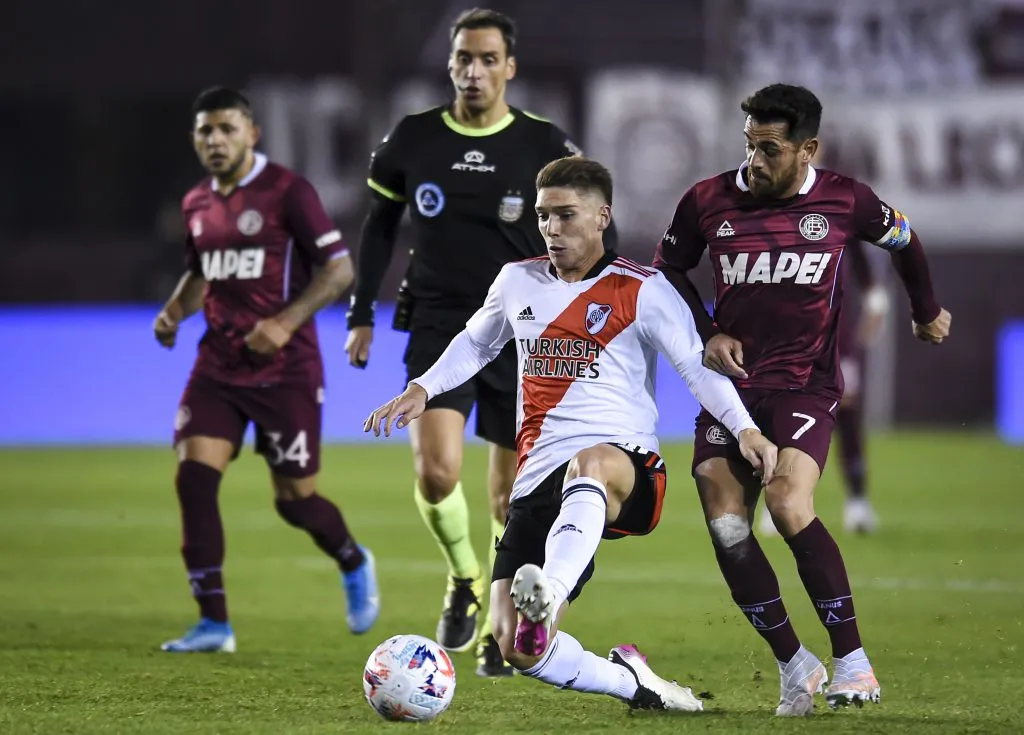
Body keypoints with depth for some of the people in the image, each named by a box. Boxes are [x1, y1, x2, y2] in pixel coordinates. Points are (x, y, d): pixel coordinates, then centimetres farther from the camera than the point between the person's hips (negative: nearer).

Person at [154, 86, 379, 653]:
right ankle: (214, 623, -7)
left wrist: (285, 322, -22)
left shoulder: (286, 192, -10)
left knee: (294, 499, 2)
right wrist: (175, 311, 5)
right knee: (193, 475, -12)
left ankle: (354, 565, 36)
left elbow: (338, 268, -12)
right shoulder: (196, 204, 9)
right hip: (218, 367, 5)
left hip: (285, 371, -5)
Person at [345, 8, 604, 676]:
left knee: (510, 499, 4)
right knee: (437, 473, -19)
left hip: (521, 337, 0)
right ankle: (464, 580, 10)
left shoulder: (545, 147, -3)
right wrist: (362, 313, 11)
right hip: (438, 327, 0)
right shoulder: (412, 140, 1)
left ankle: (497, 631, 19)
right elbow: (381, 225, 13)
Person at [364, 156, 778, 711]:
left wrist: (743, 426, -20)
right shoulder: (518, 281, 16)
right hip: (538, 479, 5)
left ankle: (549, 593, -68)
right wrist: (422, 389, 19)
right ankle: (631, 682, 11)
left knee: (591, 462, -46)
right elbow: (475, 343, 34)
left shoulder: (641, 290, 3)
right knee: (516, 647, -13)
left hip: (626, 468, -5)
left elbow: (697, 367, -3)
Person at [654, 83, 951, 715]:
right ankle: (794, 666, 6)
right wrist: (706, 334, 0)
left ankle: (853, 661, -13)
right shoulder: (709, 202, -2)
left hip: (806, 386, -3)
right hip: (730, 380, 3)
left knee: (790, 508, -24)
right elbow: (669, 269, 15)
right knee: (726, 526, -10)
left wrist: (928, 311, 32)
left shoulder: (845, 202, -4)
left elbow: (905, 241, 17)